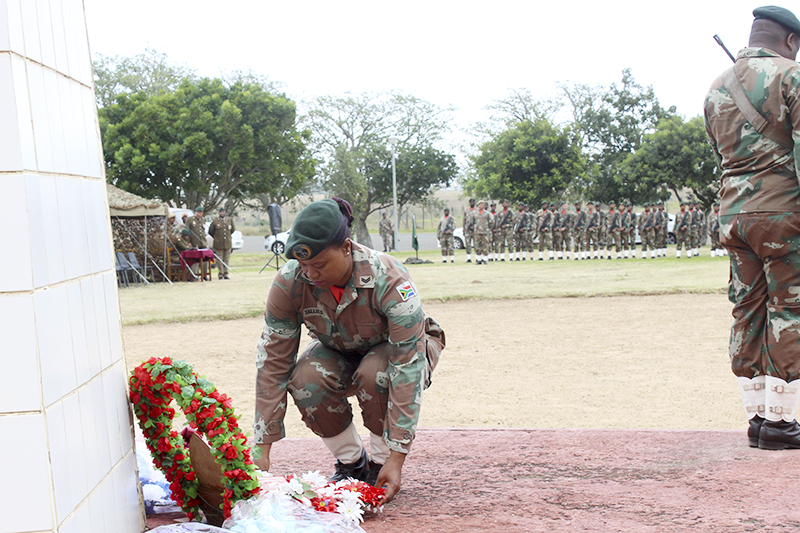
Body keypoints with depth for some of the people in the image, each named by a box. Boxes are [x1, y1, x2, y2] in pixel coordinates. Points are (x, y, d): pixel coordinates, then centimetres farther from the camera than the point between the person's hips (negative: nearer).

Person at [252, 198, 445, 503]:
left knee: (374, 373, -37)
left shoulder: (388, 279, -36)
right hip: (340, 352, 3)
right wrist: (261, 449, -25)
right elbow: (273, 362, -20)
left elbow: (408, 367, -37)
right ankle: (351, 463, -4)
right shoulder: (289, 282, -26)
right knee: (305, 379, -29)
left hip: (406, 347, -3)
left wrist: (397, 457, -40)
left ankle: (380, 465, -11)